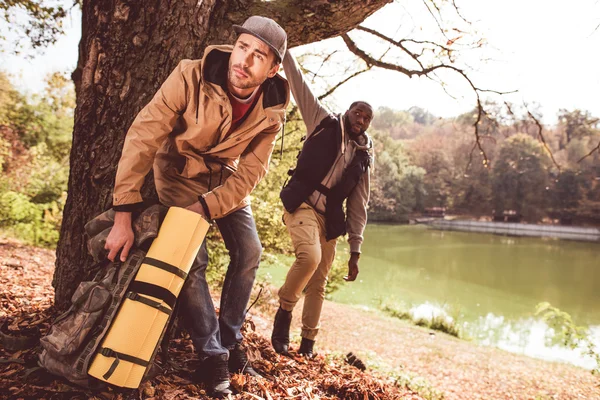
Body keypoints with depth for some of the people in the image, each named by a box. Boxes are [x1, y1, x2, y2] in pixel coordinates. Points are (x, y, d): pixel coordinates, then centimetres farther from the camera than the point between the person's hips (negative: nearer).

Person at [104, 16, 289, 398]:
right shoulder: (191, 77, -30)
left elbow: (249, 172, -15)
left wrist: (204, 208, -27)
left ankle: (230, 339, 18)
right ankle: (212, 356, 2)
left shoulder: (271, 111, -18)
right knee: (192, 261, -15)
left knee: (249, 253, -1)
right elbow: (143, 137, -31)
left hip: (226, 177, 4)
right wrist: (124, 216, -33)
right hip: (180, 170, -4)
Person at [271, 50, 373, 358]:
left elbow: (358, 206, 13)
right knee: (310, 256, -29)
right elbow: (299, 83, 2)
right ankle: (284, 312, -5)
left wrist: (355, 250, 8)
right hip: (302, 204, -4)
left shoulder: (363, 158, 14)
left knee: (318, 282, 5)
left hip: (330, 218, 4)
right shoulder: (325, 124, 6)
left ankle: (307, 343, 20)